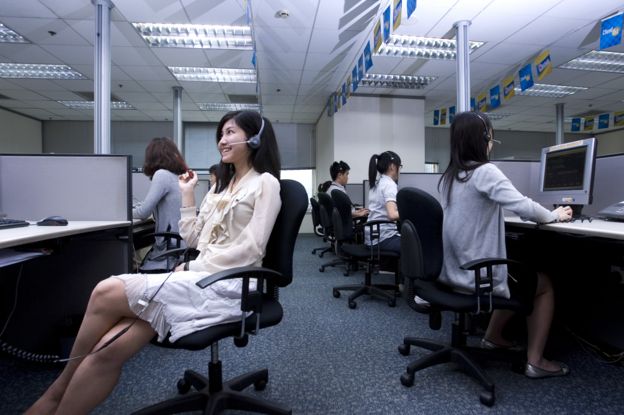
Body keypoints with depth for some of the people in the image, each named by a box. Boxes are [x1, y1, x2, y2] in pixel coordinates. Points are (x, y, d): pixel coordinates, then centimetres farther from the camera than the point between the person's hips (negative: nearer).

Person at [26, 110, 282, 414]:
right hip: (199, 277, 7)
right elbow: (193, 239, 19)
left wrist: (191, 268, -12)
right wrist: (186, 195, 15)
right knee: (108, 350, -15)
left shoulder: (265, 184, -2)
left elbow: (250, 250, -13)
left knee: (107, 293, -17)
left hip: (226, 285, -7)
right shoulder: (222, 184, 23)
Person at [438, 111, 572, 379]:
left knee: (517, 276, 32)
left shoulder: (449, 176, 8)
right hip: (477, 275, -8)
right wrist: (554, 215, -1)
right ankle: (535, 361, 19)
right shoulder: (485, 172, -17)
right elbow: (523, 207, -21)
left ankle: (493, 337, 41)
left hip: (453, 272, 8)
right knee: (545, 284, 18)